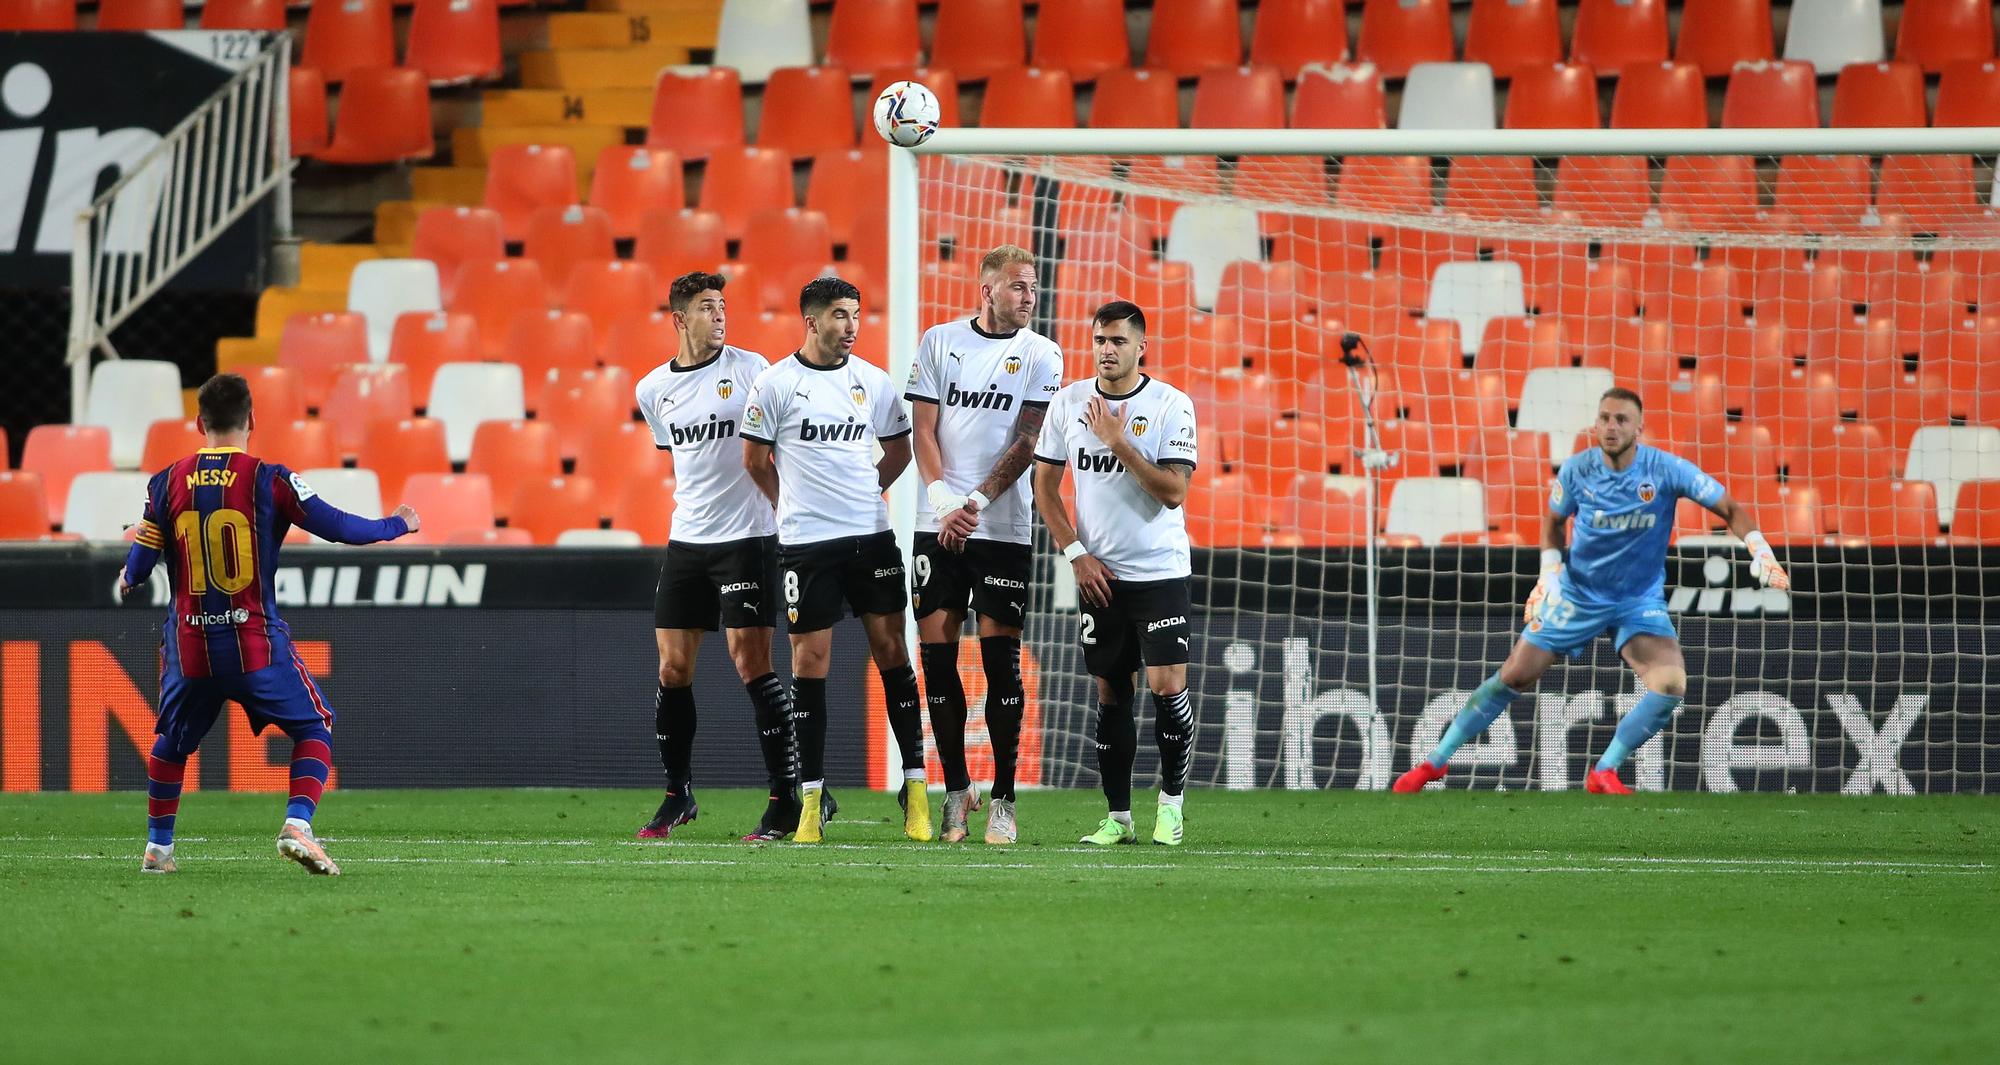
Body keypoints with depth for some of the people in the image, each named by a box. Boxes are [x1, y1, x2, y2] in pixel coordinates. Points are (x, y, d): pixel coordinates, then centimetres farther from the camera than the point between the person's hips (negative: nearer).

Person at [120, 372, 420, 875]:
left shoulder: (168, 483, 1)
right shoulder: (269, 479, -7)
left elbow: (140, 564, 3)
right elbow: (337, 526, -6)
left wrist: (126, 581, 28)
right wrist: (397, 525, 12)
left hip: (189, 644, 3)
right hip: (256, 642, -3)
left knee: (172, 740, 23)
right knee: (314, 728, 9)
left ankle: (157, 847, 26)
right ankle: (297, 825, -11)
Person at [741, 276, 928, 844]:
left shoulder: (873, 381, 6)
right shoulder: (776, 383, -4)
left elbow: (898, 451, 19)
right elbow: (755, 459, 6)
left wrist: (860, 496, 13)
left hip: (871, 535, 3)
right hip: (805, 542, -3)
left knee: (891, 649, 1)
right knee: (810, 661, -1)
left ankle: (915, 786, 6)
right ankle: (811, 797, 4)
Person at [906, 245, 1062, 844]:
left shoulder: (1041, 355, 2)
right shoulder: (939, 343, 6)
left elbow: (1026, 442, -4)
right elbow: (923, 429, 4)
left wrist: (978, 501, -15)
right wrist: (943, 501, -11)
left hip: (1004, 526, -2)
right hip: (939, 524, 2)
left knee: (1001, 657, -4)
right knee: (936, 653, 0)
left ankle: (1003, 800, 1)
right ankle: (955, 789, 12)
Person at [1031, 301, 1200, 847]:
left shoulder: (1170, 405, -7)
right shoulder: (1068, 402, 3)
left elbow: (1174, 491, -14)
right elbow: (1045, 484, 9)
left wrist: (1119, 443, -20)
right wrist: (1077, 553, 1)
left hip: (1160, 571, -3)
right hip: (1099, 574, 3)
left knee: (1168, 685, -11)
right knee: (1111, 694, 5)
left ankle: (1171, 802, 5)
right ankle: (1118, 817, 11)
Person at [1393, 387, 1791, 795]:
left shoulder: (1666, 470, -17)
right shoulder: (1578, 470, -11)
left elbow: (1730, 509, -13)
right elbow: (1553, 520, 8)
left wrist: (1760, 550, -30)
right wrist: (1549, 572, -6)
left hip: (1640, 600, -1)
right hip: (1577, 593, 1)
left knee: (1670, 685, -23)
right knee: (1513, 677, -1)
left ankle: (1605, 772, -7)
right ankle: (1437, 760, 14)